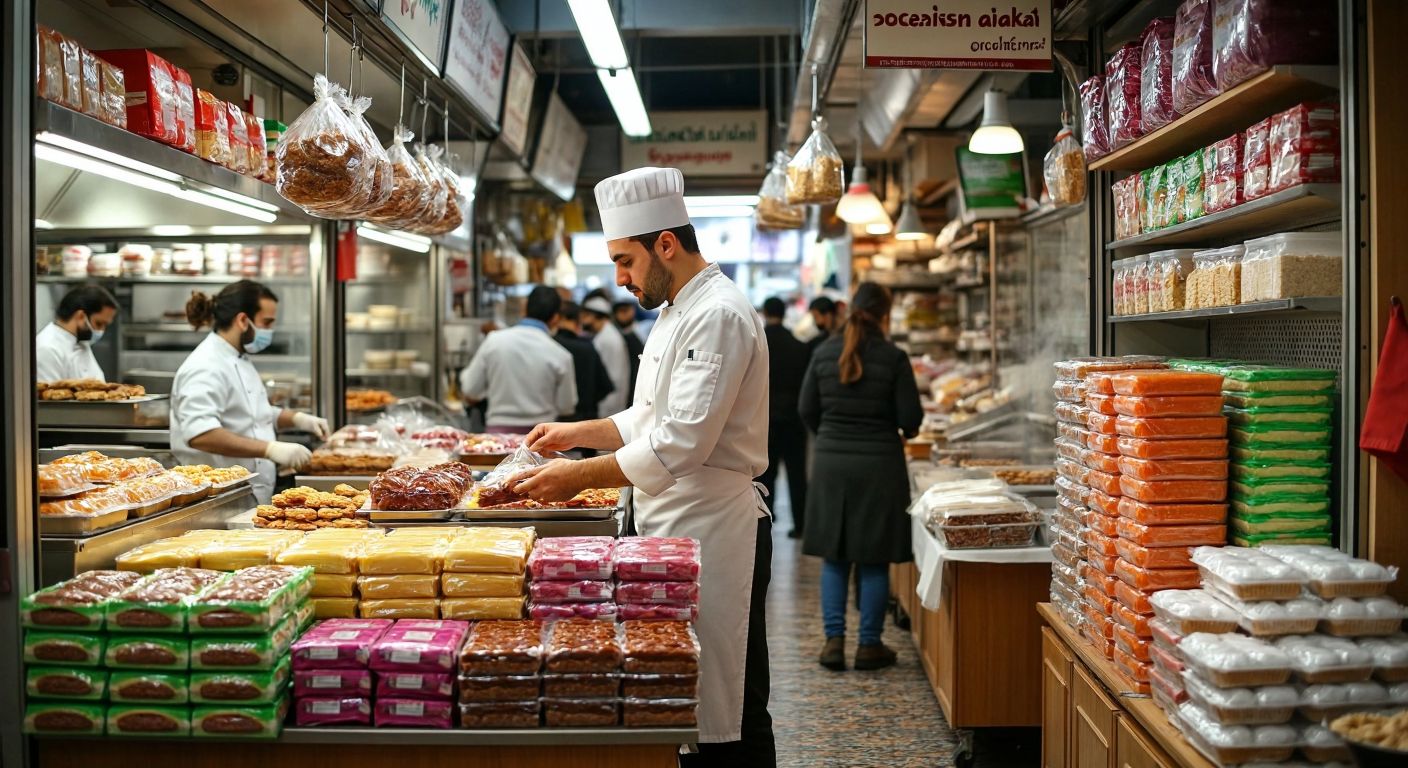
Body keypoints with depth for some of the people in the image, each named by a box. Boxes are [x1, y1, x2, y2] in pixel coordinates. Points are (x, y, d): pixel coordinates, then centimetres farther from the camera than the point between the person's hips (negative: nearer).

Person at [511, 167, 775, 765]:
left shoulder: (719, 316, -18)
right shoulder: (680, 312, 16)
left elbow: (680, 445, -25)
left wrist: (579, 477, -19)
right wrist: (577, 434, 13)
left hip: (713, 534, -10)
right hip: (676, 528, 10)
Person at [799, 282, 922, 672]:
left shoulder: (824, 353, 0)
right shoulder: (893, 358, -9)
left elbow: (807, 409, 4)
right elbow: (910, 418, -7)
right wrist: (904, 426, 16)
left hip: (831, 463, 3)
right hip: (879, 464, -2)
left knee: (834, 557, 12)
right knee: (874, 560, 7)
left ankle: (834, 641, 12)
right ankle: (869, 646, 14)